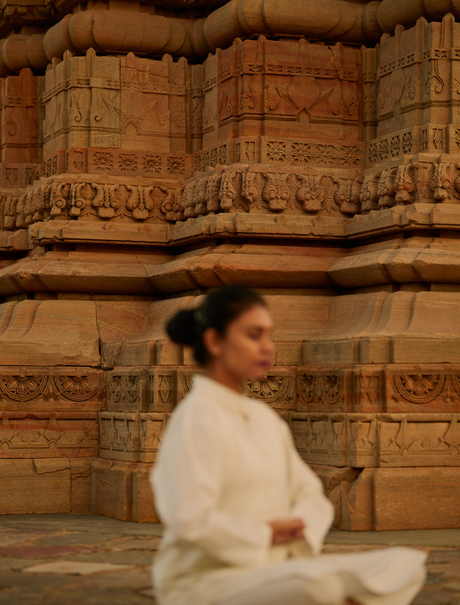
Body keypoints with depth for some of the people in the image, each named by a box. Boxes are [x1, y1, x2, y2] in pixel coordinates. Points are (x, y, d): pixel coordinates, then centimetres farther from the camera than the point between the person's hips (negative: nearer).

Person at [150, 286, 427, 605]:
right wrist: (264, 536, -10)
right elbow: (189, 520, -21)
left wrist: (293, 529, -4)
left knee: (406, 564, -5)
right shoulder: (197, 417, -11)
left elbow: (311, 495, 18)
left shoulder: (265, 418, 15)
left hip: (273, 571, 9)